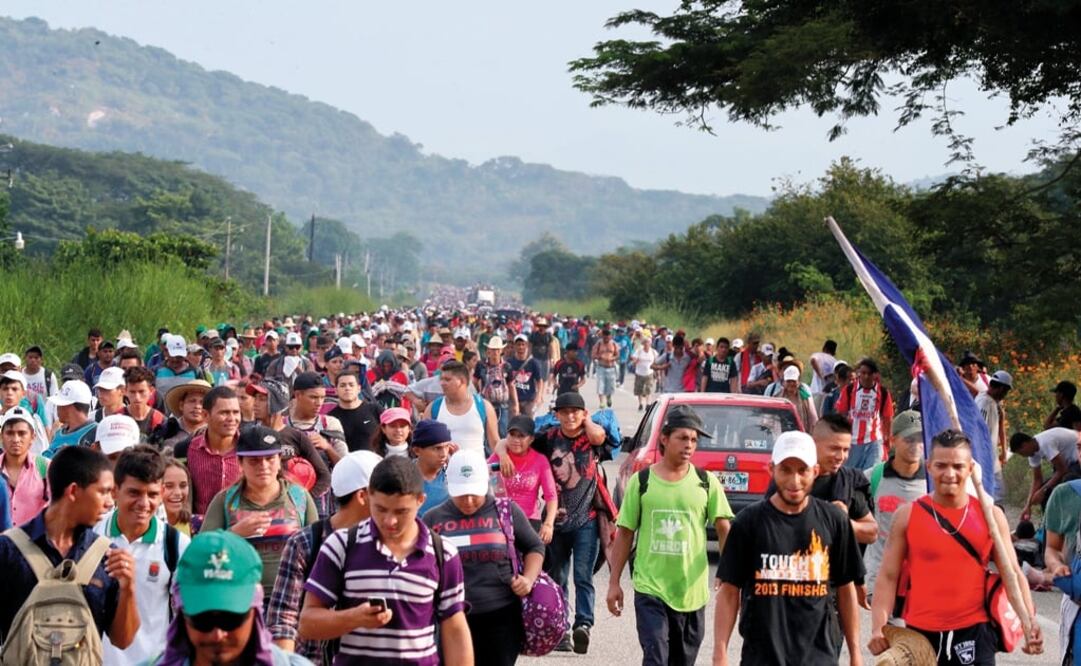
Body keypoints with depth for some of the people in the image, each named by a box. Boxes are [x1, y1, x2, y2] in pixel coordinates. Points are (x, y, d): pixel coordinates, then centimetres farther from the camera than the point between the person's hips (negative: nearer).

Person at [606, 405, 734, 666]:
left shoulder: (706, 483, 1)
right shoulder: (642, 481, 0)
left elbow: (724, 531, 1)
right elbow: (625, 534, 4)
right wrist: (614, 582, 3)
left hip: (692, 592, 2)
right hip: (650, 588, -2)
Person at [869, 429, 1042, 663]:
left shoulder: (990, 515, 2)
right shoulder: (907, 516, -1)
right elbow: (888, 576, -1)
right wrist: (879, 628, -13)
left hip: (973, 632, 0)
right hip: (920, 633, 1)